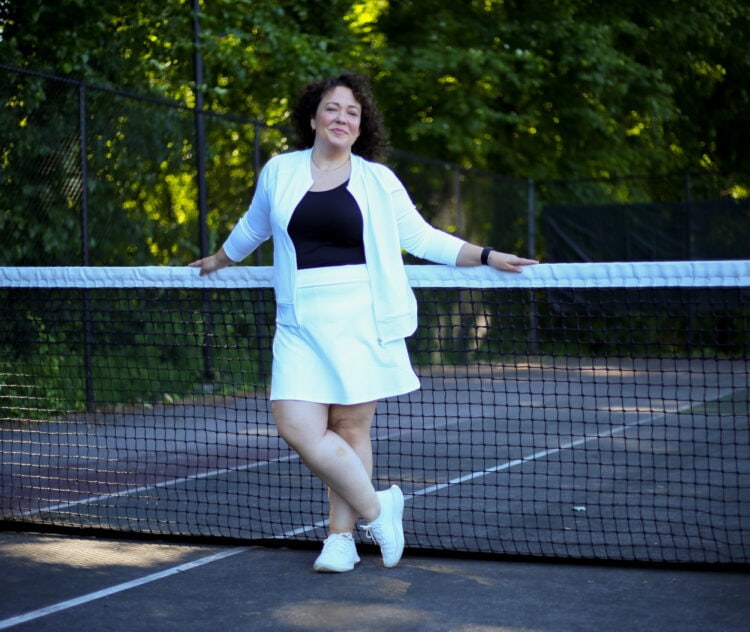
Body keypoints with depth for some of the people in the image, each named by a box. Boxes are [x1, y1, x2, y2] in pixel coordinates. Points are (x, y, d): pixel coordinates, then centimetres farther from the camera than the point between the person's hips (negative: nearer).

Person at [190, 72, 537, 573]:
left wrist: (487, 257, 2)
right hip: (301, 324, 2)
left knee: (350, 429, -1)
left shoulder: (378, 179, 6)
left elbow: (422, 238, 10)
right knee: (299, 428, -10)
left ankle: (342, 536, 15)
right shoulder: (280, 171, 11)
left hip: (361, 321, -2)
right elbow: (253, 228, 29)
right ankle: (376, 509, 7)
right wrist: (217, 261, 42)